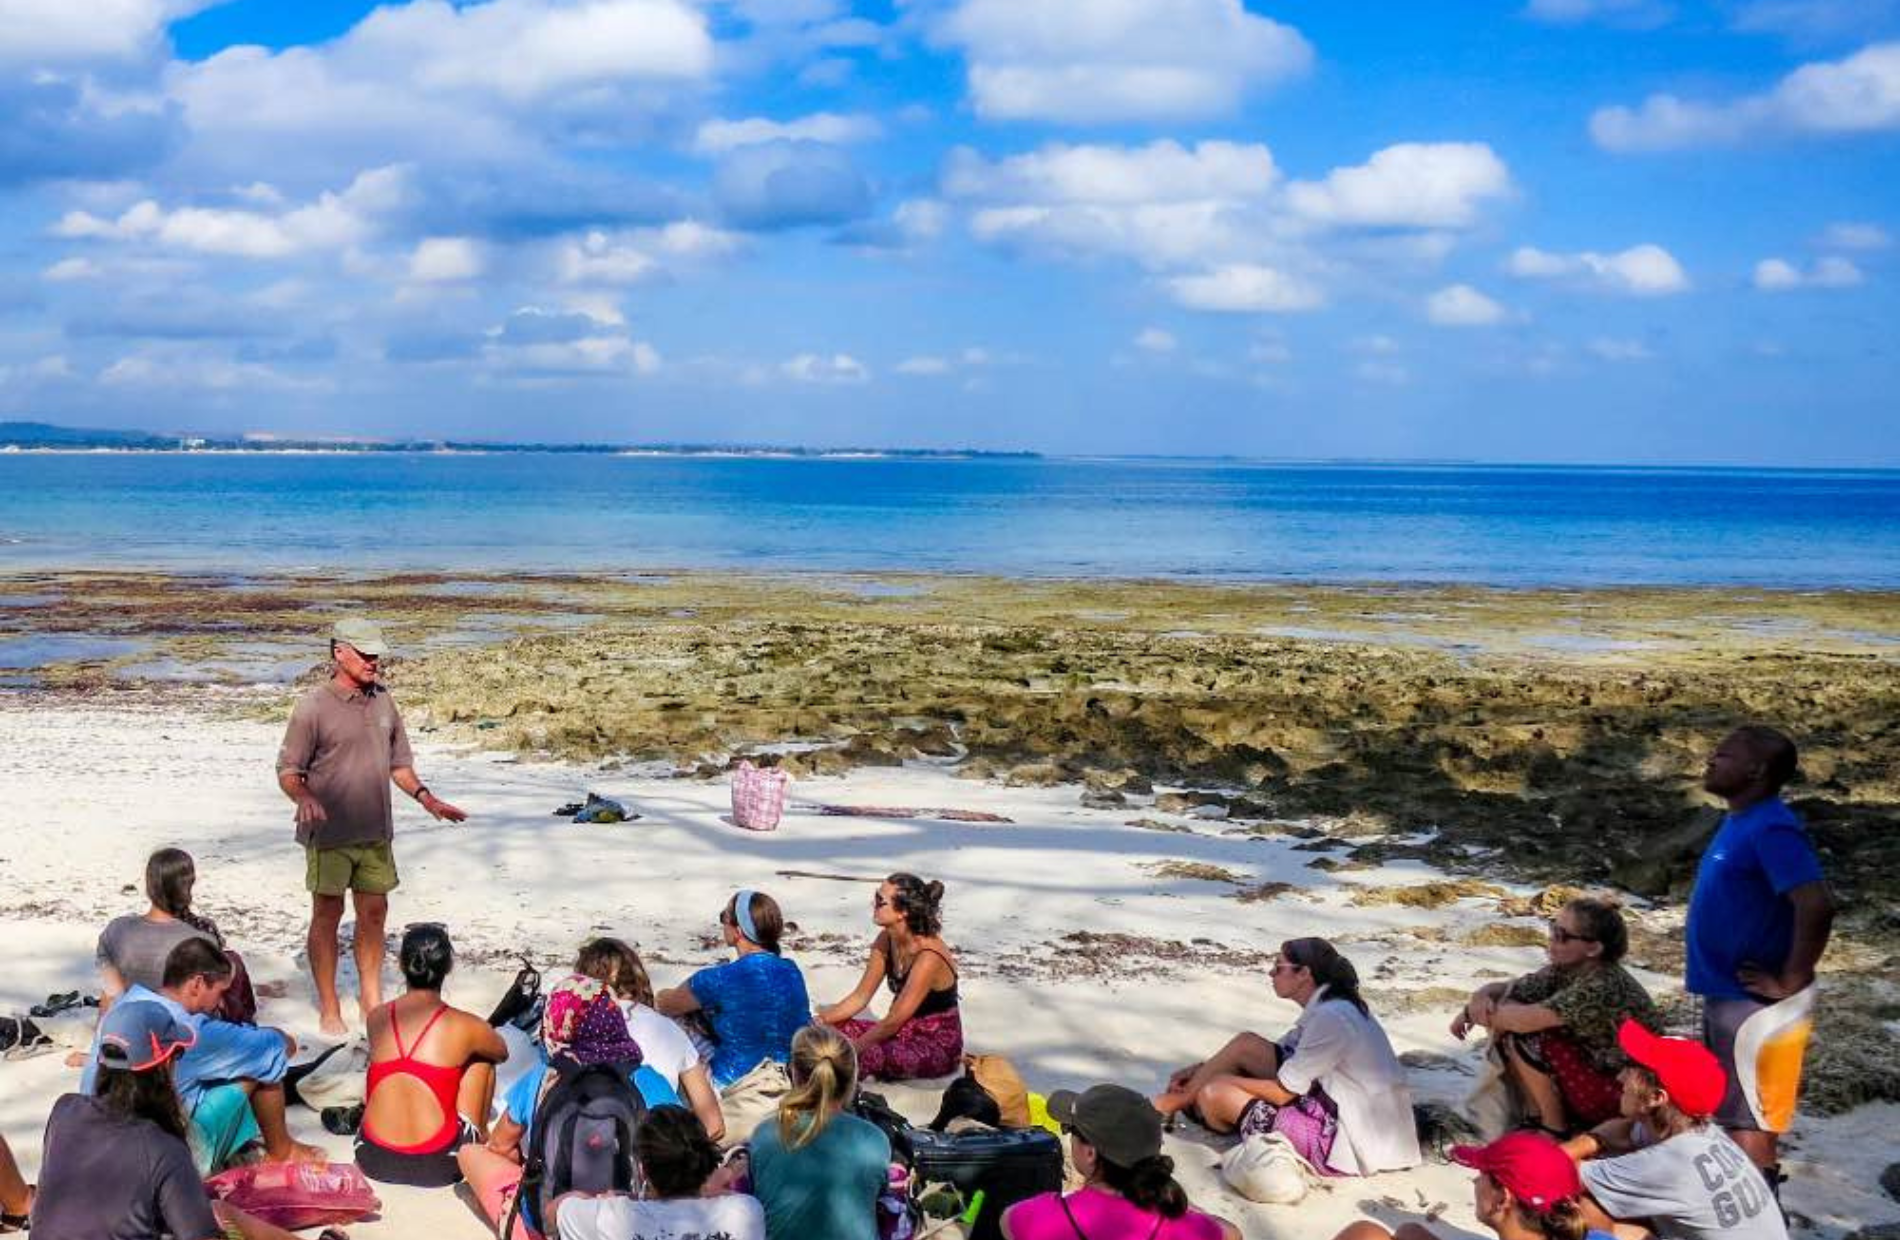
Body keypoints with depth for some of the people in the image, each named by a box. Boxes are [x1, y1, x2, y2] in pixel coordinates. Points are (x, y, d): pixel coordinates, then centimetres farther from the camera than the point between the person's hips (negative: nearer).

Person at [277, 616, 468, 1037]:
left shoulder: (382, 701, 8)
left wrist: (425, 797, 5)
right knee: (327, 915, 4)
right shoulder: (314, 706, -10)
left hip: (375, 831, 5)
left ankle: (371, 996, 27)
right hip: (329, 833, -5)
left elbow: (398, 762, 17)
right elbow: (287, 771, -10)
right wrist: (305, 798, -29)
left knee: (374, 912, 12)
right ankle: (329, 1010, 14)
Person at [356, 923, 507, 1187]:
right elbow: (502, 1053, 17)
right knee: (481, 1059, 21)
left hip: (374, 1162, 3)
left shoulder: (376, 1018, 1)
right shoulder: (465, 1026, -6)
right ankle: (480, 1140, 33)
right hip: (436, 1167, -3)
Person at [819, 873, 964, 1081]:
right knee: (831, 1031, -8)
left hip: (938, 1046, -8)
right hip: (906, 1032, 8)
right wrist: (819, 1021, -7)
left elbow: (893, 1022, -23)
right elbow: (859, 997, 5)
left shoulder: (928, 957, -25)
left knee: (867, 1054, -36)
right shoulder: (886, 941, 0)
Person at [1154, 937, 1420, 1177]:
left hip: (1346, 1144, -9)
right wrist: (1201, 1069, 13)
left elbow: (1281, 1093, -17)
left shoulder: (1331, 1017, -22)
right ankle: (1180, 1099, 12)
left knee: (1214, 1093, -10)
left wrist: (1221, 1077, -3)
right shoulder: (1326, 1007, 8)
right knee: (1247, 1044, 3)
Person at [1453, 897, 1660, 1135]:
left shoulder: (1602, 986, -29)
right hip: (1593, 1069, 8)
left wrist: (1479, 1013, -18)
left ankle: (1555, 1130, -5)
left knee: (1527, 1037, -23)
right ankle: (1538, 1116, 6)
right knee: (1504, 1026, -4)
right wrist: (1481, 998, -21)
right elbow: (1500, 989, 3)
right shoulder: (1564, 970, -3)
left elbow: (1526, 1019, -36)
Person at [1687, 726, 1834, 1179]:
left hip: (1756, 1003, -10)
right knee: (1730, 1112, 17)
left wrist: (1790, 983, -21)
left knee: (1747, 1120, -5)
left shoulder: (1771, 828, -19)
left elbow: (1817, 907, -30)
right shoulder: (1739, 823, 11)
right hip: (1728, 994, 10)